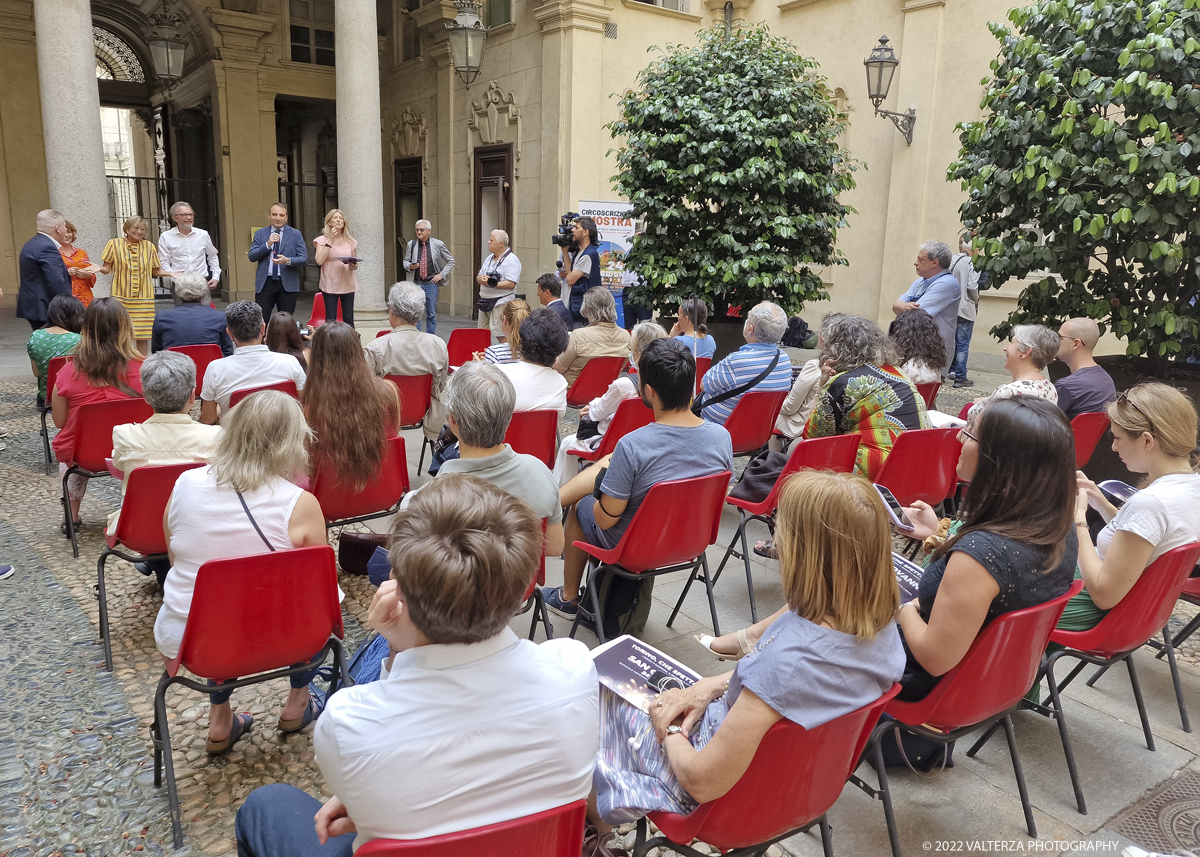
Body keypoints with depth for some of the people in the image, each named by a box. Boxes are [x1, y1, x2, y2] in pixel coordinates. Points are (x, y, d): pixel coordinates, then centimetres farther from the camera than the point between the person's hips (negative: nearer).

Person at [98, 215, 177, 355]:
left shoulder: (149, 246, 9)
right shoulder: (114, 244, 4)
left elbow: (155, 271, 14)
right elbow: (107, 268, 7)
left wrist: (169, 273, -3)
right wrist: (99, 268, -14)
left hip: (144, 297, 1)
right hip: (121, 296, -1)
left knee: (143, 334, 1)